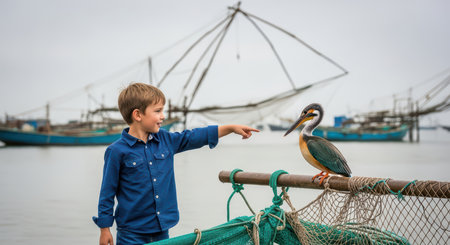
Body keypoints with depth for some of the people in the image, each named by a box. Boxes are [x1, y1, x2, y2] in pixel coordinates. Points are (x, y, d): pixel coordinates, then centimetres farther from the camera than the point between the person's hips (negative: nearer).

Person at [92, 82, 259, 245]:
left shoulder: (165, 140, 4)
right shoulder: (117, 151, -12)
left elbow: (194, 137, 12)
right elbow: (108, 191, -7)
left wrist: (232, 128, 11)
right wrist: (104, 229, -5)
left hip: (161, 228, 6)